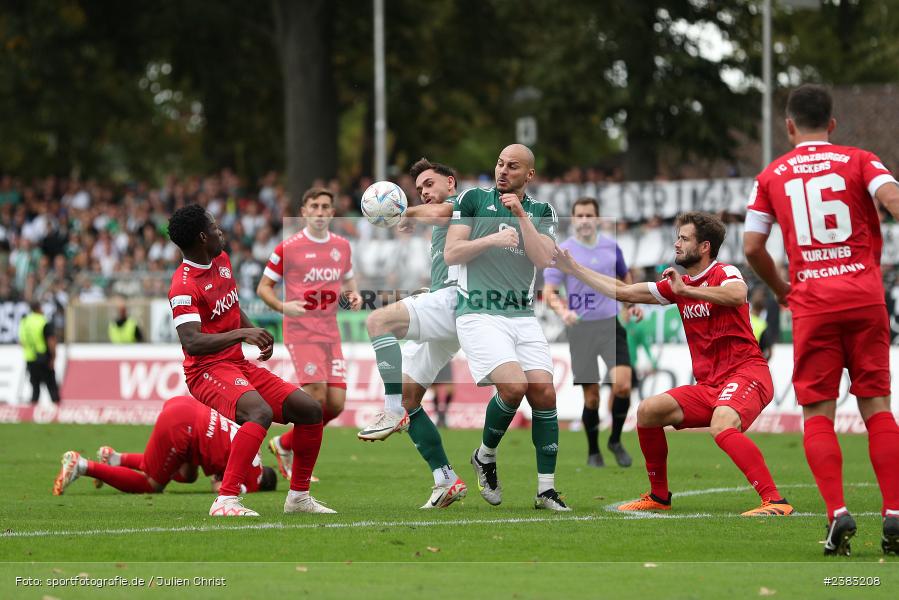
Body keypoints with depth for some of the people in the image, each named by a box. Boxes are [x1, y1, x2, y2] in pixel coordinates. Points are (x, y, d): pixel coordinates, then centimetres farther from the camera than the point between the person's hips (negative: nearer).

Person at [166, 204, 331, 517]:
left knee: (310, 409, 3)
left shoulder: (222, 260, 11)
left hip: (239, 365, 9)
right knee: (260, 412, -36)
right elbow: (191, 343, -30)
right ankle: (226, 501, -39)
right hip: (207, 370, -9)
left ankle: (298, 496, 14)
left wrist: (257, 333, 10)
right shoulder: (183, 286, -18)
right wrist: (241, 334, -37)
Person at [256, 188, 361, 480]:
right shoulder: (288, 247, -4)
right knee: (316, 396, -17)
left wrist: (353, 294, 3)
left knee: (336, 403, -2)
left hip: (330, 333, 6)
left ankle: (284, 444, 18)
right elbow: (263, 287, 1)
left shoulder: (342, 246, 11)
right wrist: (284, 307, -18)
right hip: (301, 332, -6)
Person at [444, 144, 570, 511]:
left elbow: (543, 259, -1)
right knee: (514, 385, -23)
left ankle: (546, 490, -3)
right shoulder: (472, 200, 7)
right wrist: (491, 239, -13)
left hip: (522, 315, 4)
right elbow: (451, 254, 0)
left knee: (543, 391, -11)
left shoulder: (541, 212, 14)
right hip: (478, 313, -4)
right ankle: (485, 457, 3)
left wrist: (521, 215, -8)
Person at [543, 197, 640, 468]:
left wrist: (633, 303, 11)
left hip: (611, 325, 2)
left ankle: (615, 440, 8)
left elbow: (625, 276, 26)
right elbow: (549, 291, -6)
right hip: (580, 328, -2)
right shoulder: (562, 252, -2)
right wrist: (562, 311, -25)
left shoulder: (610, 247, 9)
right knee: (591, 397, -1)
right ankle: (593, 451, 18)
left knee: (623, 385, -15)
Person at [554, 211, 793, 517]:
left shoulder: (724, 273, -6)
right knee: (648, 410, 1)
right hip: (708, 385, 8)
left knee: (721, 427, -34)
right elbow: (623, 292, 23)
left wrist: (685, 290, -25)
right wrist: (573, 269, 24)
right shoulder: (678, 284, 17)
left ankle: (775, 501, -37)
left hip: (746, 372, -8)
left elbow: (737, 296, -30)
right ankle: (659, 496, 15)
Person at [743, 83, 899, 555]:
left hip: (812, 304, 0)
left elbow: (752, 247, 6)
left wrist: (782, 290, 20)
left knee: (818, 413, 3)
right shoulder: (858, 161, 8)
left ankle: (837, 512, -13)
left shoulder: (771, 176, 11)